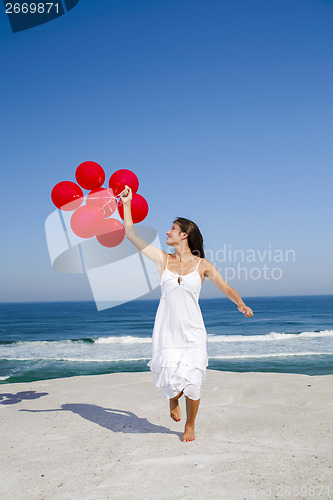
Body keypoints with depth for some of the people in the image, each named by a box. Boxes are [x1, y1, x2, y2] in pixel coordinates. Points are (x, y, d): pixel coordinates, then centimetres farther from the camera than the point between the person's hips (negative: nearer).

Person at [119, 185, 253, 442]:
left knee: (191, 382, -1)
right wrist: (127, 204, 3)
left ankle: (190, 426, 24)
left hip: (192, 331, -1)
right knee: (171, 379, -4)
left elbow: (226, 288, 3)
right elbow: (132, 235, 4)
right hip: (167, 329, 1)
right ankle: (173, 400, 34)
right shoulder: (163, 259, 5)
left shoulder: (202, 265, 1)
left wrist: (241, 304, -17)